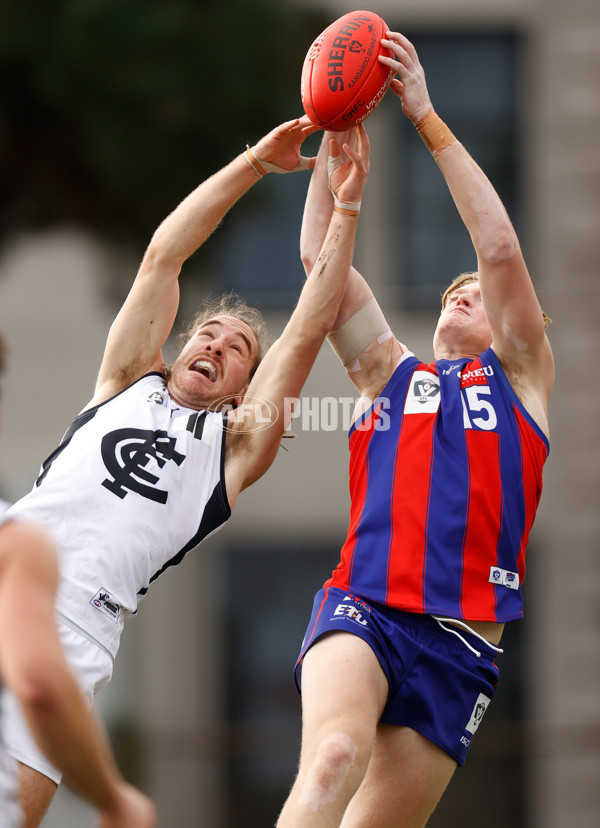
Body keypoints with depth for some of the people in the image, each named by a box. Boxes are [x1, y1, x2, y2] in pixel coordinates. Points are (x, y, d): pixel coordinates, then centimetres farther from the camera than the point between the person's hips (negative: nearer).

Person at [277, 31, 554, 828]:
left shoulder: (520, 376, 17)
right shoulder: (388, 371, 22)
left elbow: (501, 250, 5)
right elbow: (321, 257, 15)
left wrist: (428, 119, 1)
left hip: (460, 641, 0)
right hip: (361, 608, 0)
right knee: (336, 754, -31)